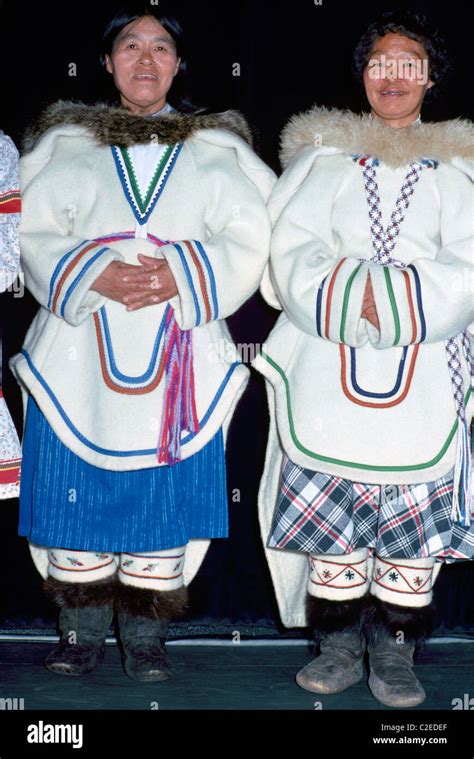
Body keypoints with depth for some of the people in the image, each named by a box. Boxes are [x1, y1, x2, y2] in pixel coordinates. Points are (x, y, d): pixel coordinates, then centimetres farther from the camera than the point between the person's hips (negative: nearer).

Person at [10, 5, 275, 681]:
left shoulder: (216, 149, 11)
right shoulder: (66, 142, 12)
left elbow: (248, 243, 1)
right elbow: (35, 235, 3)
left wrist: (182, 275, -16)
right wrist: (92, 275, -16)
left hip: (180, 361, 0)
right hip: (81, 359, 1)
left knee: (165, 498, 3)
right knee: (79, 496, 4)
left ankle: (146, 638, 20)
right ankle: (82, 633, 22)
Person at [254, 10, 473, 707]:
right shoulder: (322, 156, 13)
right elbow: (294, 258, 0)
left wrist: (392, 295, -13)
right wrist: (359, 295, -15)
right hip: (330, 378, 0)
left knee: (414, 524, 1)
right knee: (330, 520, 2)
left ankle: (395, 656, 15)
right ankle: (339, 648, 17)